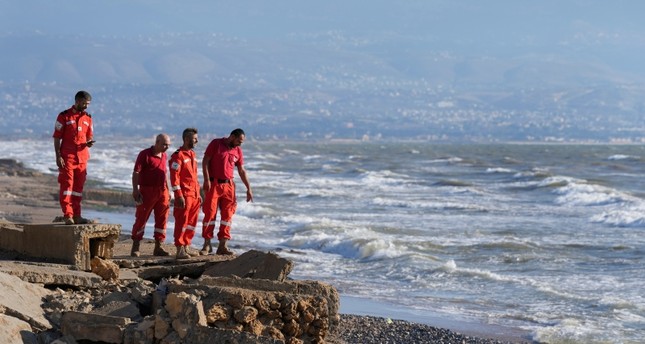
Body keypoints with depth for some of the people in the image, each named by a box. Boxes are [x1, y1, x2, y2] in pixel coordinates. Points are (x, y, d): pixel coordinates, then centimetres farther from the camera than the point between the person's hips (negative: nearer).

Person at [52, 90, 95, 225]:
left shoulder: (88, 118, 11)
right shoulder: (64, 116, -3)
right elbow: (57, 138, -4)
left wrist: (89, 143, -7)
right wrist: (58, 156, -11)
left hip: (82, 157, 5)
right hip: (67, 157, -5)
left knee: (79, 186, 8)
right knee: (67, 185, -6)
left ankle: (76, 215, 14)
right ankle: (67, 215, -4)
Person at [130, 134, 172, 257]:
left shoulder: (164, 156, 13)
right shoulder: (145, 154, -7)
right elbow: (136, 172, -10)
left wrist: (167, 191, 19)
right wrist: (135, 189, -17)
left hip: (162, 192, 6)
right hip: (147, 191, -6)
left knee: (162, 219, 5)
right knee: (141, 218, -1)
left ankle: (158, 247, 12)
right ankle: (135, 248, 4)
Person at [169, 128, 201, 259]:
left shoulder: (192, 154, 17)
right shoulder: (178, 155, -10)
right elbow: (174, 177, -15)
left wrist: (198, 194, 20)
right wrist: (179, 195, -20)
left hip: (194, 195, 8)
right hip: (184, 195, -8)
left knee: (192, 222, 10)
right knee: (182, 222, -8)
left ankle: (186, 248, 17)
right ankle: (180, 250, -7)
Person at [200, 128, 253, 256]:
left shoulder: (238, 151, 10)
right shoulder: (216, 144, -3)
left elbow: (241, 171, 15)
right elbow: (205, 161, -6)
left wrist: (248, 188, 12)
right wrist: (206, 180, -16)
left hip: (228, 185, 5)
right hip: (213, 184, -5)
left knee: (227, 215, 1)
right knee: (210, 213, -4)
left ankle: (222, 246, 5)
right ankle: (207, 244, 2)